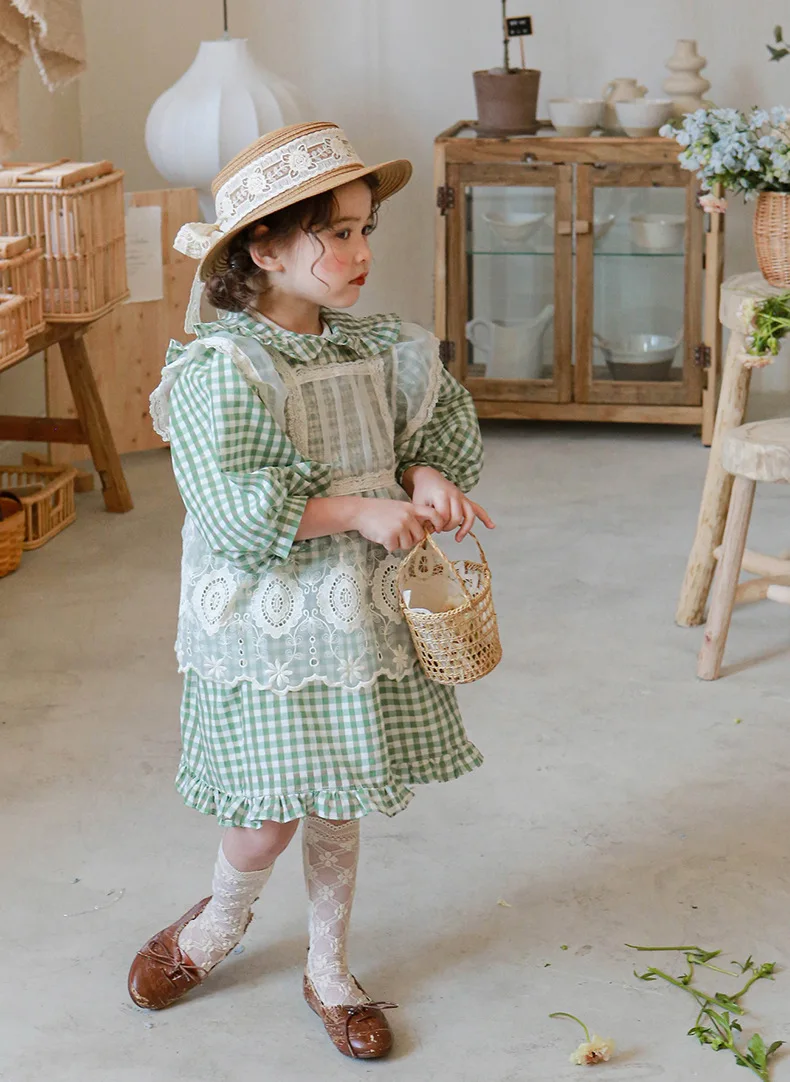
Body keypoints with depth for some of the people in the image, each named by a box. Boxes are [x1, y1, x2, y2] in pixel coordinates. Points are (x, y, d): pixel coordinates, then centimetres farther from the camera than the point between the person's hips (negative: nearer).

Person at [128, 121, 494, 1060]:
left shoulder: (379, 352, 2)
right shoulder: (220, 372, -17)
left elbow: (440, 435, 11)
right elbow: (236, 511, -23)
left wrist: (427, 480, -11)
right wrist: (361, 510, -24)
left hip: (358, 620, 5)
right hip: (267, 631, -5)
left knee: (337, 806, 14)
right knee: (273, 813, 1)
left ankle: (329, 971, 33)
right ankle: (220, 920, 34)